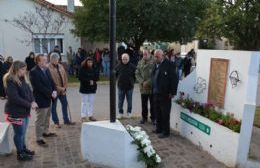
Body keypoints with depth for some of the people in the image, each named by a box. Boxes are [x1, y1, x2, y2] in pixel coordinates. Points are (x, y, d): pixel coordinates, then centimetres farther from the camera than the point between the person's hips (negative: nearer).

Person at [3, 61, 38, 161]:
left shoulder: (23, 79, 8)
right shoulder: (10, 81, -17)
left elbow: (29, 91, 9)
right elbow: (14, 98, -23)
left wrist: (33, 101, -9)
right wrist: (29, 104, -21)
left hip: (24, 110, 8)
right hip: (15, 112, -8)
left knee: (23, 132, 19)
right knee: (19, 133, 4)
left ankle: (24, 149, 35)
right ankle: (20, 154, 19)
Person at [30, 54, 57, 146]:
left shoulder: (46, 70, 7)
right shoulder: (34, 72, -19)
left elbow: (51, 81, 11)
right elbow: (39, 87, -24)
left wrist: (54, 91, -5)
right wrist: (51, 93, -21)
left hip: (48, 98, 9)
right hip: (41, 100, -9)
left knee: (47, 117, 22)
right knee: (40, 120, 1)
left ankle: (46, 132, 39)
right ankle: (39, 138, 12)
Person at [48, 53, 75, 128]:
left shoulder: (60, 66, 8)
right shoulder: (48, 68, -12)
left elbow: (65, 77, 10)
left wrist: (64, 87, -1)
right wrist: (58, 88, -16)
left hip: (62, 90, 7)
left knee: (65, 104, 14)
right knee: (54, 107, 6)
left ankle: (66, 120, 28)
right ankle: (56, 122, 19)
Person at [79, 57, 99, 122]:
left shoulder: (94, 69, 4)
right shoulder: (82, 69, -8)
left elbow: (96, 77, 6)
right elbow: (80, 78, -13)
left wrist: (93, 81, -13)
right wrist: (89, 81, -17)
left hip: (92, 88, 4)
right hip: (84, 88, -4)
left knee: (91, 102, 9)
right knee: (84, 102, 1)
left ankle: (90, 115, 19)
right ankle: (83, 116, 8)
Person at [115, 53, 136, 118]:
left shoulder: (132, 66, -3)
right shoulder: (118, 66, 1)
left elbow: (135, 75, 5)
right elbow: (115, 74, 12)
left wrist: (132, 81, 0)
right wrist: (119, 80, 6)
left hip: (129, 87, -1)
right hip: (121, 86, 1)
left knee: (129, 101, 9)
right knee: (120, 101, 7)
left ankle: (129, 113, 22)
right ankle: (120, 113, 19)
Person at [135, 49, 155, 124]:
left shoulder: (153, 62, -8)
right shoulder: (140, 63, 8)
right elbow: (137, 74, 6)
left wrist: (148, 82, -16)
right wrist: (142, 82, -8)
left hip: (152, 87, -4)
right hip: (143, 87, 4)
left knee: (152, 104, 7)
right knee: (144, 104, 13)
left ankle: (153, 118, 22)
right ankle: (144, 117, 28)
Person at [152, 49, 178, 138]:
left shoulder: (169, 65, -12)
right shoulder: (156, 65, 10)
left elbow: (174, 79, -14)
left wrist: (172, 92, -15)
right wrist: (153, 90, 12)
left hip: (165, 95, -7)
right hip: (156, 93, 7)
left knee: (165, 114, 2)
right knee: (158, 113, 15)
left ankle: (166, 132, 14)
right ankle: (159, 128, 29)